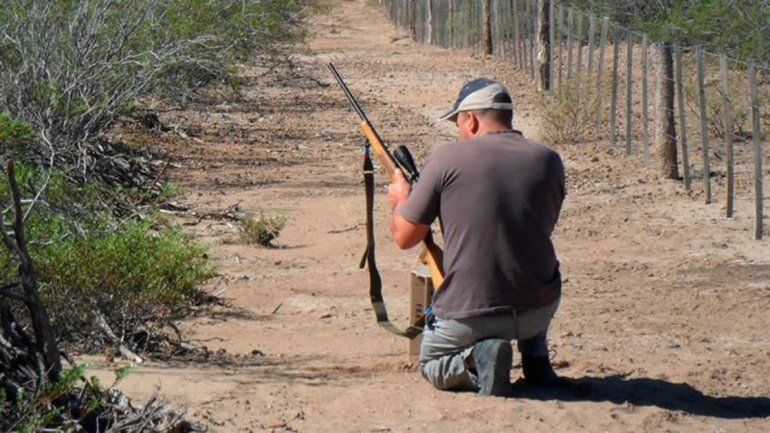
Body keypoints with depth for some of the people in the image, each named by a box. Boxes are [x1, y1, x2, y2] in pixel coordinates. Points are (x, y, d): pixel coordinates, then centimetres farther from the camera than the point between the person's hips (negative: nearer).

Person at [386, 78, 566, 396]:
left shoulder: (448, 158, -9)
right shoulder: (548, 161, 1)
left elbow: (405, 237, -3)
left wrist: (401, 200, 19)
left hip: (469, 318, -4)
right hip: (540, 310, 4)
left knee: (430, 365, 27)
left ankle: (476, 357, -6)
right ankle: (535, 357, 22)